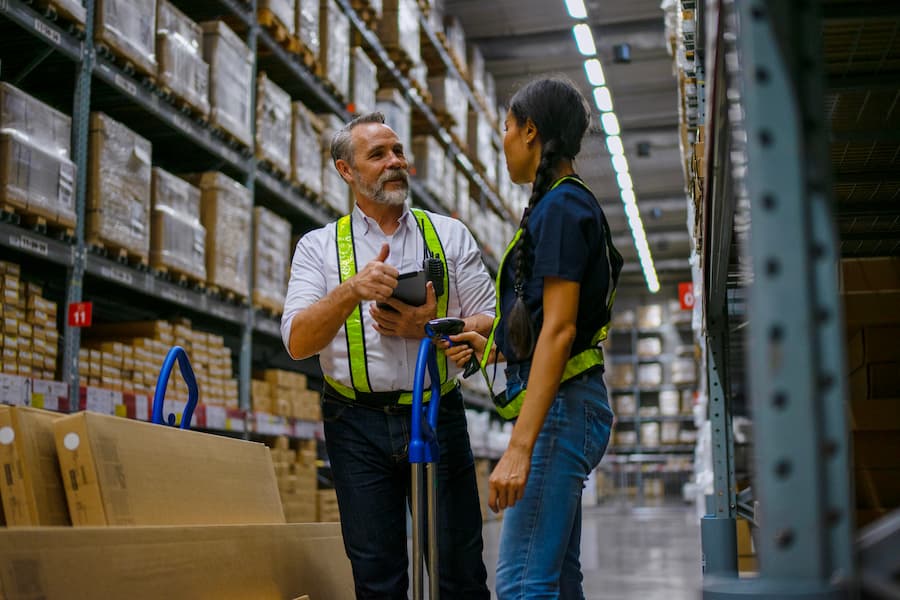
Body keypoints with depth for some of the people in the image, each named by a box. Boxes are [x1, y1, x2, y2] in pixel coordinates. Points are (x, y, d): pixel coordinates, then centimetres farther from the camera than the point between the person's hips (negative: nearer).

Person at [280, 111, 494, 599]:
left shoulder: (449, 235, 10)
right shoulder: (318, 247, 7)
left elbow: (491, 325, 5)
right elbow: (297, 342, -6)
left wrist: (429, 329, -12)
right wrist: (352, 290, -21)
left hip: (438, 415, 1)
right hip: (358, 425, 0)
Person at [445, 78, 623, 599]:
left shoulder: (560, 207, -12)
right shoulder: (568, 205, 19)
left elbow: (559, 331, -21)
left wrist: (519, 448, -25)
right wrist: (493, 348, 13)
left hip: (561, 405, -11)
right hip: (569, 404, 11)